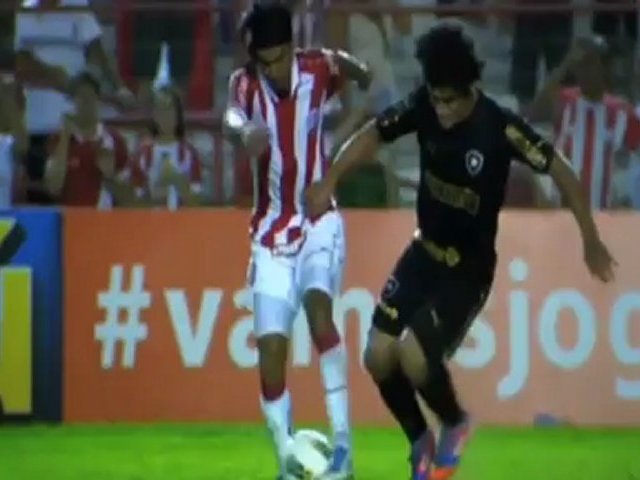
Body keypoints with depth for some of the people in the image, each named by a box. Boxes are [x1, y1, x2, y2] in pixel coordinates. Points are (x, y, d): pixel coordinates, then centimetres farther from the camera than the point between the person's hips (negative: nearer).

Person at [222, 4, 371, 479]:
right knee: (270, 347, -4)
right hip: (271, 229, 1)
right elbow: (232, 118, -38)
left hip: (319, 220, -1)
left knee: (318, 306, -26)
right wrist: (244, 131, -58)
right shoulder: (245, 83, -13)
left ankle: (343, 440, -22)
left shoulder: (319, 68, -11)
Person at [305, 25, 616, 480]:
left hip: (470, 267, -5)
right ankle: (421, 443, 23)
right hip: (425, 251, 5)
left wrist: (590, 241, -12)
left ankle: (455, 425, 10)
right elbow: (373, 134, -1)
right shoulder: (424, 107, -12)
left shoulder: (501, 128, -25)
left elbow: (560, 170, -16)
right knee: (379, 356, -3)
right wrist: (330, 180, -17)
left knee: (413, 357, -21)